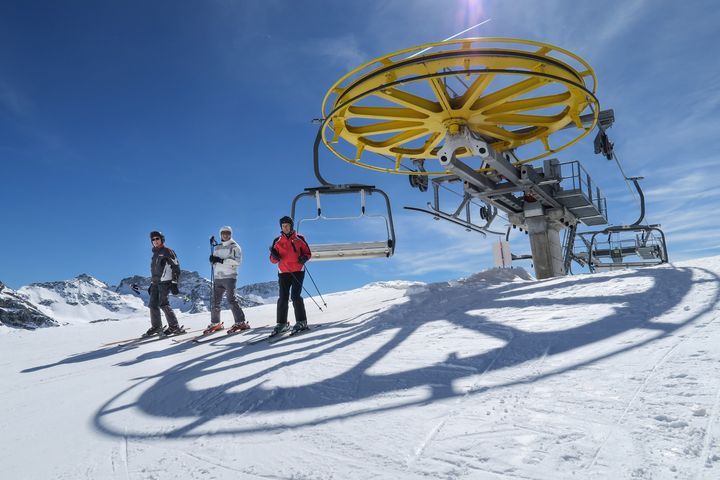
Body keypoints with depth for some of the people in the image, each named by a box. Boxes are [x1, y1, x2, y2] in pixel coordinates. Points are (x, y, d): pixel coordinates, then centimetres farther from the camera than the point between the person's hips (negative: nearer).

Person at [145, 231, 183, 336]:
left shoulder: (167, 251, -1)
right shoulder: (155, 254, 22)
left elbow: (176, 267, -8)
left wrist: (174, 283, -15)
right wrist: (151, 284, 23)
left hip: (165, 281, -8)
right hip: (155, 283, 8)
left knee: (163, 304, -15)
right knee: (153, 305, 2)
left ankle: (174, 326, -11)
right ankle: (156, 327, 10)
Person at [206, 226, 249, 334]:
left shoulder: (234, 246, 1)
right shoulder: (217, 248, 19)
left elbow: (237, 261, -12)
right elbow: (214, 262, 18)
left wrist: (222, 260, -20)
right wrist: (212, 260, -6)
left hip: (229, 277, -6)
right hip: (218, 277, 6)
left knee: (231, 299, -15)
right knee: (215, 301, 7)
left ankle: (241, 322, -13)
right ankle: (215, 323, 18)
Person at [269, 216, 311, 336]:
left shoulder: (299, 238, 6)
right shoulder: (277, 241, 10)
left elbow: (307, 252, 11)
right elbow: (273, 260, 10)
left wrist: (304, 258, -11)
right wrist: (274, 256, -13)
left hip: (298, 271, -2)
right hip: (283, 272, 2)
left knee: (295, 296, -9)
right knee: (283, 298, -1)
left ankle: (301, 321, 1)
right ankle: (282, 323, 6)